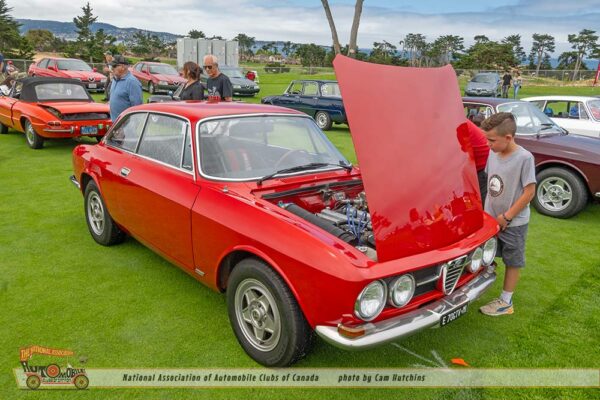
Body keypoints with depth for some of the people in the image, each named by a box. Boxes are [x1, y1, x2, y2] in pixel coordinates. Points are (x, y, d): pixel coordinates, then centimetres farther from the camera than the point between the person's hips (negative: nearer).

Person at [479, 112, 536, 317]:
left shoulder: (524, 158, -20)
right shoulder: (493, 154, -3)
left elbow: (529, 192, -17)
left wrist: (507, 216, -14)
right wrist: (487, 211, 3)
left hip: (514, 222, -5)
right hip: (491, 218, 5)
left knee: (513, 262, 11)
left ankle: (506, 302, 22)